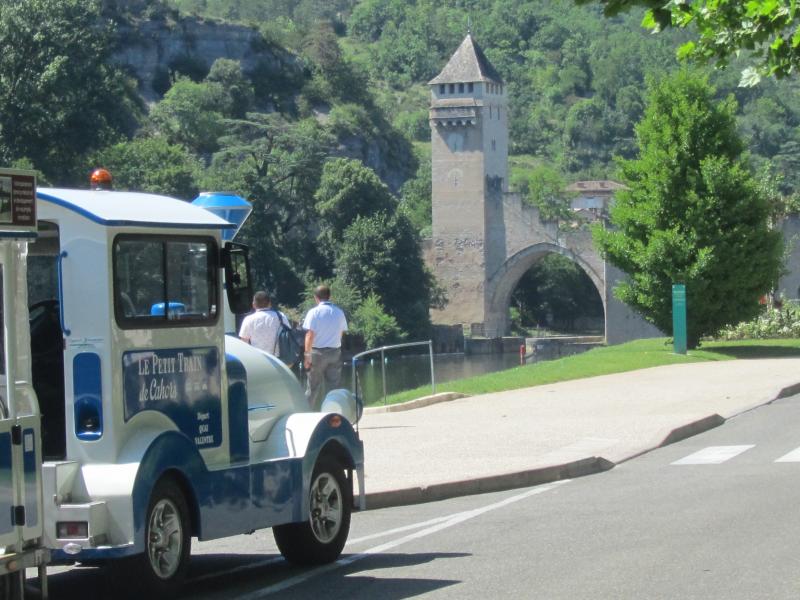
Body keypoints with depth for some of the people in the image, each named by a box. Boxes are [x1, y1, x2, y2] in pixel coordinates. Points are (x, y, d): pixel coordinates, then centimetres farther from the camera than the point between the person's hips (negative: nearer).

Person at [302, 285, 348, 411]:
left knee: (314, 387, 4)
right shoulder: (339, 312, 4)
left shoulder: (314, 312, -9)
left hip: (318, 352, -3)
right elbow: (342, 333, 9)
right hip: (335, 352, 3)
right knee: (333, 386, 6)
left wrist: (307, 355, -11)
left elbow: (310, 335, -12)